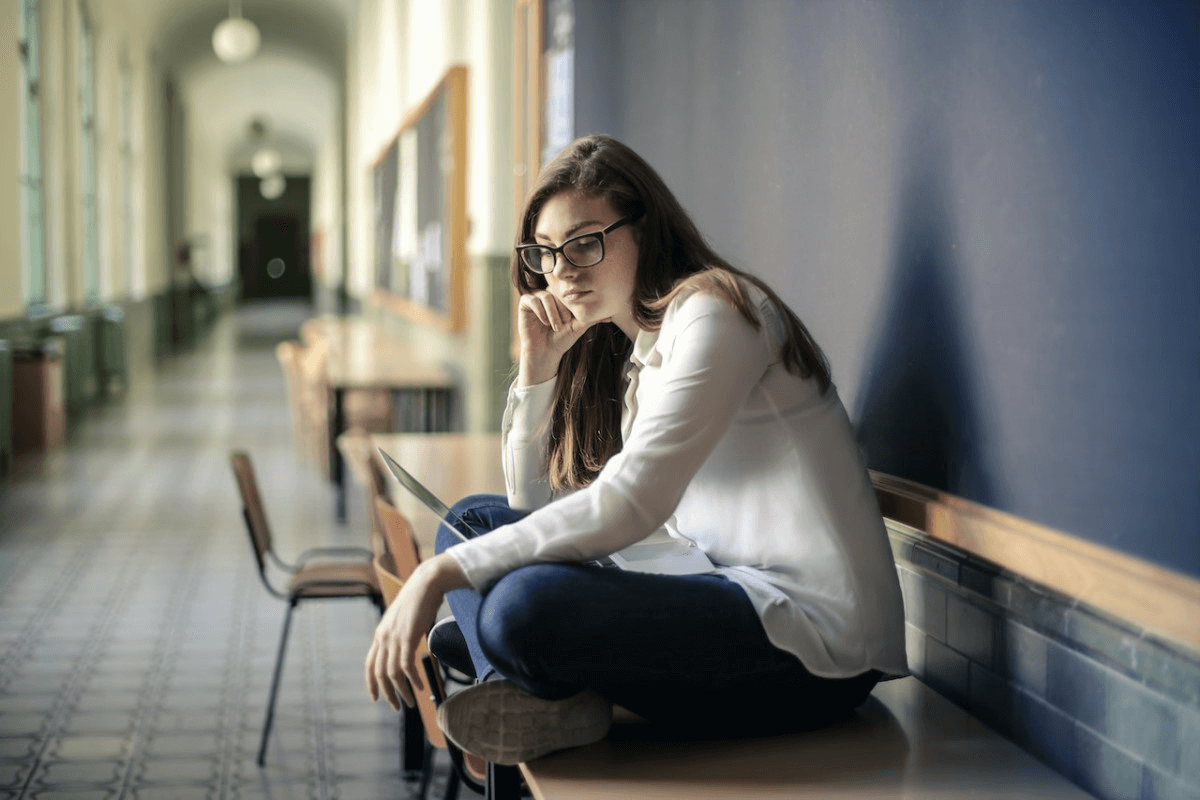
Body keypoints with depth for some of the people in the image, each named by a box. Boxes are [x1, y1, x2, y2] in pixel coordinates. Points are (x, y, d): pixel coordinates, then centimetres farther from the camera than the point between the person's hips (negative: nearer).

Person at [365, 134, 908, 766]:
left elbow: (629, 504, -22)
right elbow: (534, 503, 20)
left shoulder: (713, 312, -12)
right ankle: (529, 694, -13)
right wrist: (537, 365, 5)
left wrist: (442, 573, -23)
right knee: (473, 519, 10)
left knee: (525, 604, -32)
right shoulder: (630, 349, 16)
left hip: (815, 638, -10)